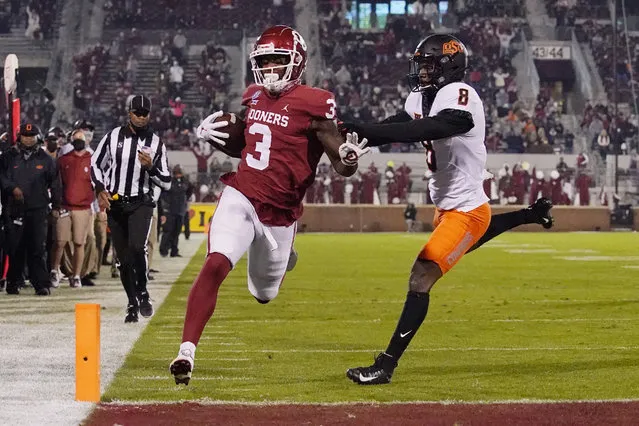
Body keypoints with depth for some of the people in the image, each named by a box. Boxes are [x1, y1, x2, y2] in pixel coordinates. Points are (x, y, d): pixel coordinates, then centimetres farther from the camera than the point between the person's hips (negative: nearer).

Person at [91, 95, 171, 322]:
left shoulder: (156, 143, 0)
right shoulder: (114, 136, 1)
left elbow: (166, 183, 2)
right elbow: (96, 164, 13)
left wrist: (150, 167, -15)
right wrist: (100, 190, -1)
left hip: (140, 203, -2)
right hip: (115, 203, 2)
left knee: (137, 247, -25)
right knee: (124, 258, 5)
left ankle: (143, 293, -7)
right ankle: (133, 304, 17)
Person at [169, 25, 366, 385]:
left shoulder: (314, 105, -12)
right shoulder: (254, 96, 5)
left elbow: (344, 167, -11)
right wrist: (212, 134, 4)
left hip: (279, 215, -2)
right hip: (241, 197, 2)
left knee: (264, 293, 16)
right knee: (216, 265, -23)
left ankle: (281, 257, 52)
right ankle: (187, 351, -23)